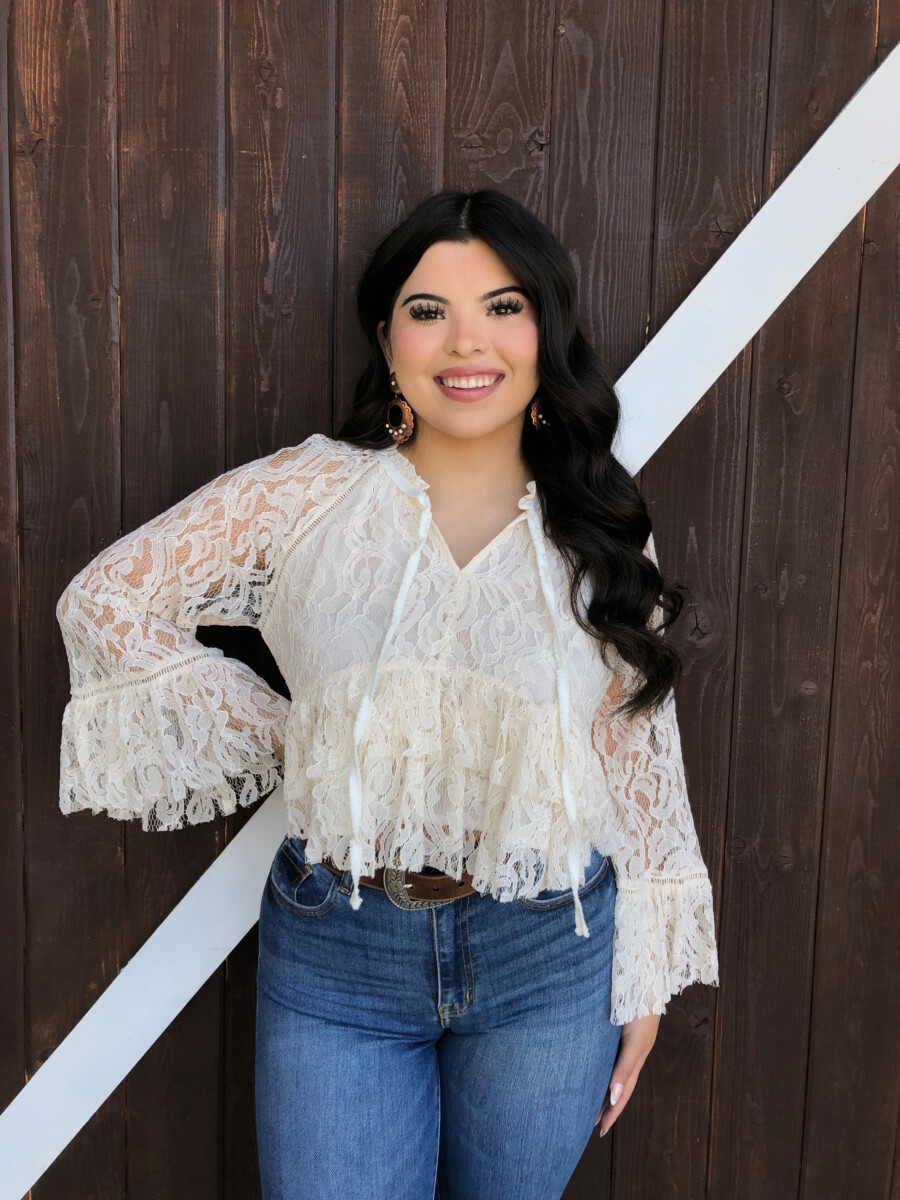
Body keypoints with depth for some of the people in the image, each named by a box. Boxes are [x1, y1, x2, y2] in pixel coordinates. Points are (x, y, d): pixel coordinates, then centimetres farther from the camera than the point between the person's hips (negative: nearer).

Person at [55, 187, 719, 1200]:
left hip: (550, 962, 2)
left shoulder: (601, 536, 1)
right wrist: (279, 735, -3)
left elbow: (641, 757, 4)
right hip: (337, 961, -1)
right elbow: (106, 600, 0)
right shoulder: (308, 493, -5)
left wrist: (646, 981, 6)